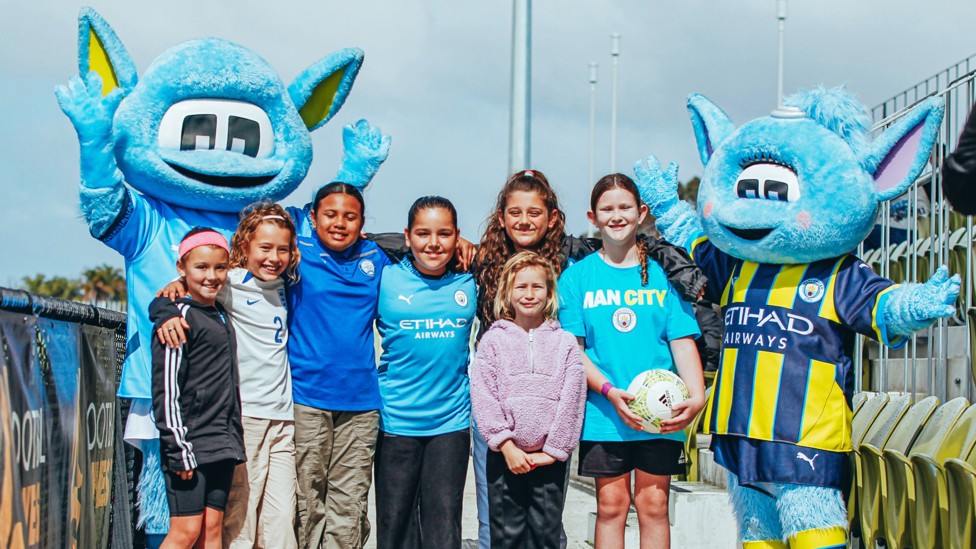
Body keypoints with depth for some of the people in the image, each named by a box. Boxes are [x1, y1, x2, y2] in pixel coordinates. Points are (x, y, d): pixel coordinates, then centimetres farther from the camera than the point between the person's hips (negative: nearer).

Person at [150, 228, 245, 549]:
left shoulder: (221, 316, 15)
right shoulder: (180, 316, -8)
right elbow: (166, 387, -13)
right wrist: (179, 447, -16)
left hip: (222, 445, 7)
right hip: (190, 443, -7)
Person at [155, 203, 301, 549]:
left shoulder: (283, 286, 12)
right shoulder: (231, 283, -5)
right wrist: (168, 312, -24)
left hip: (283, 417, 5)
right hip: (243, 414, -5)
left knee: (282, 520, 5)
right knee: (239, 518, -5)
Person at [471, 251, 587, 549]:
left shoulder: (565, 342, 6)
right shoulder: (493, 340, 5)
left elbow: (572, 400, 1)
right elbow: (483, 396, -3)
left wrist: (553, 451, -6)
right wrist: (506, 446, -11)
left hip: (551, 458, 0)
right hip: (505, 456, 0)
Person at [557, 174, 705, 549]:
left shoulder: (663, 273, 5)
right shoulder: (577, 276, 4)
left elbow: (683, 342, 0)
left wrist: (696, 396, -16)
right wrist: (610, 391, -15)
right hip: (603, 414, 0)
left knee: (653, 504, 5)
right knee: (611, 504, 4)